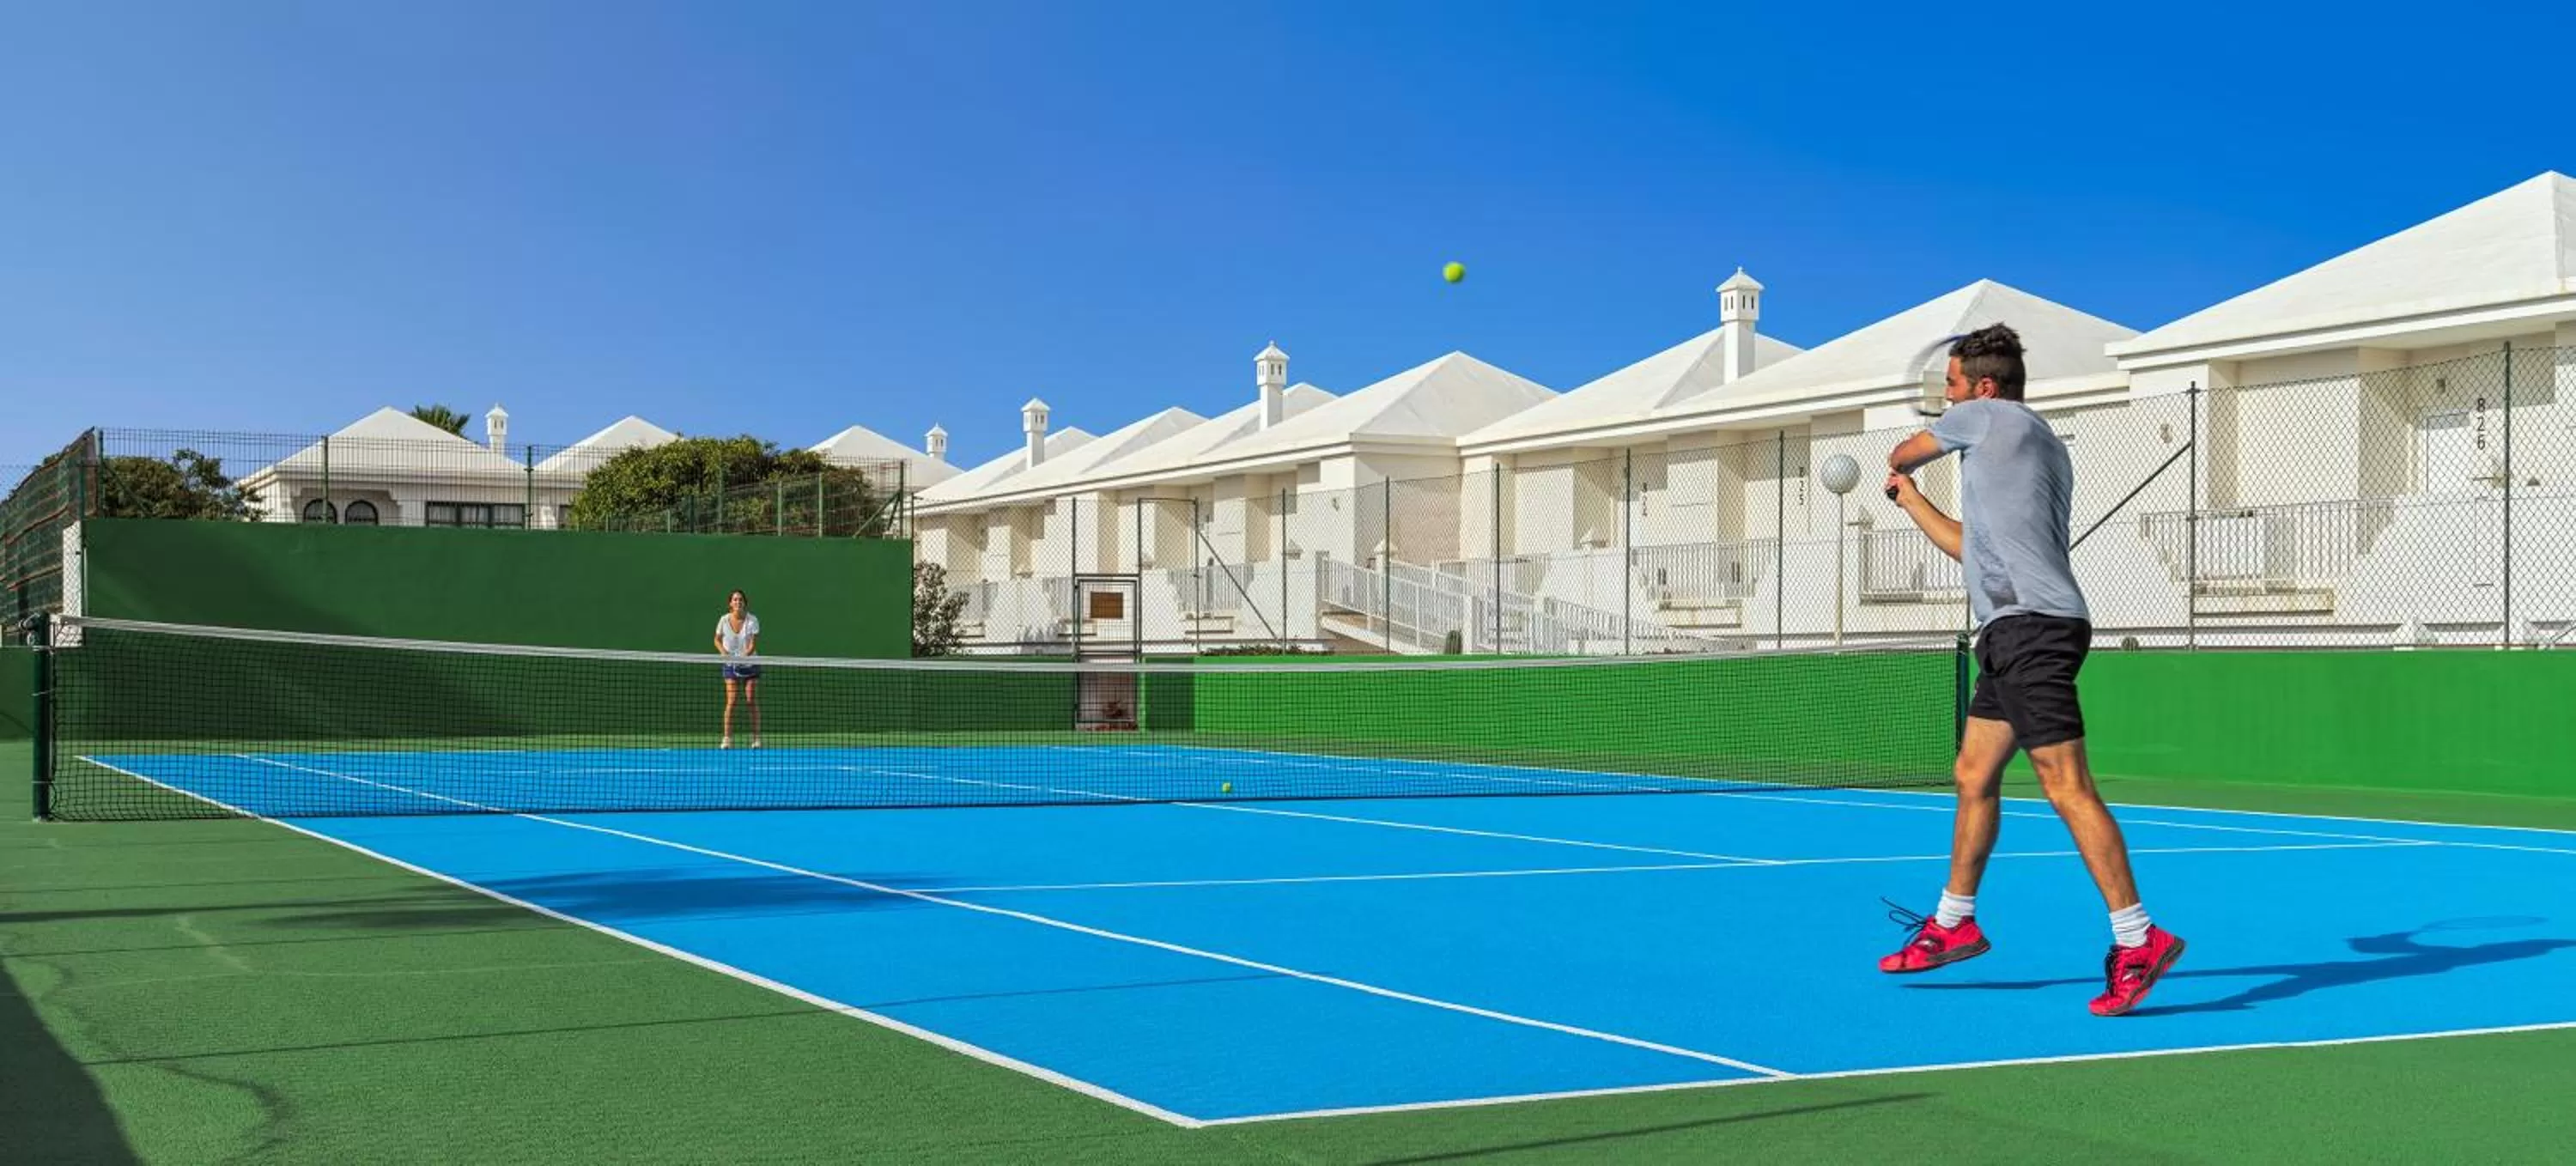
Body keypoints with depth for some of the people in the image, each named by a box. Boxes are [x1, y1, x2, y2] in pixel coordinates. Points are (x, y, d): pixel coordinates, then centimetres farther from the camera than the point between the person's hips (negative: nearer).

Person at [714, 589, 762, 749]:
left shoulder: (752, 620, -11)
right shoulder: (724, 620, -7)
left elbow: (753, 645, -15)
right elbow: (717, 640, 8)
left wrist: (743, 657, -30)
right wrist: (724, 652, -11)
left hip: (750, 664, 0)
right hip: (731, 665, 0)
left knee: (752, 701, -2)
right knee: (731, 701, -10)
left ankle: (756, 739, 4)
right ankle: (727, 739, -9)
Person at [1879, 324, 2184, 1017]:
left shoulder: (1987, 417, -1)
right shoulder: (2038, 447, 24)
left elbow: (1906, 452, 15)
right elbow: (1973, 546, 30)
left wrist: (1899, 465, 39)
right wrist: (1907, 497, 40)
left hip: (2033, 625, -10)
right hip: (2014, 633, 10)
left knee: (2065, 785, -13)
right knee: (1973, 777, 16)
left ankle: (2138, 939, -14)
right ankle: (1954, 923, 27)